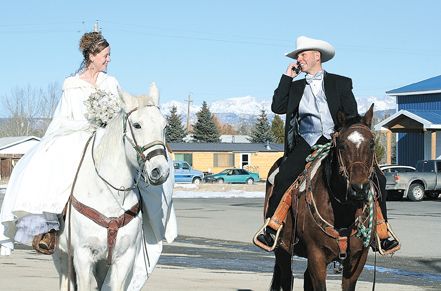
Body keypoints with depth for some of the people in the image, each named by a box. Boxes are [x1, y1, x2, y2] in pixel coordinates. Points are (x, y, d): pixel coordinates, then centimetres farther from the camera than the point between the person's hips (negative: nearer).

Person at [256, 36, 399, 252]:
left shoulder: (341, 83, 14)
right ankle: (270, 229, -17)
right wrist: (287, 77, 8)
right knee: (284, 177, -26)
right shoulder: (295, 87, 20)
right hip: (306, 143, 1)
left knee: (376, 177, -16)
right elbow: (277, 108, 6)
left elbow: (353, 118, 8)